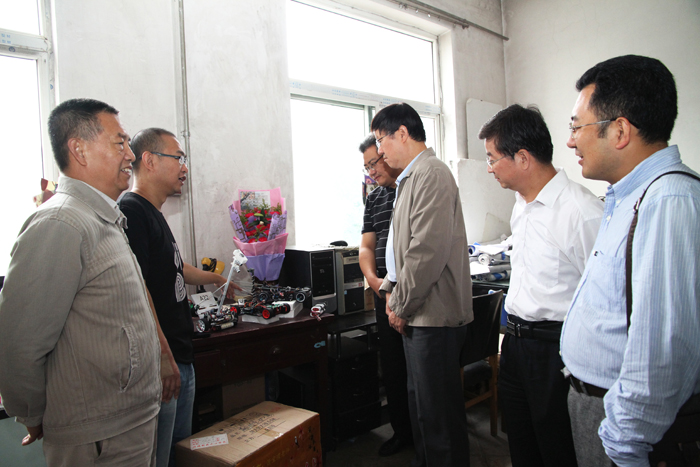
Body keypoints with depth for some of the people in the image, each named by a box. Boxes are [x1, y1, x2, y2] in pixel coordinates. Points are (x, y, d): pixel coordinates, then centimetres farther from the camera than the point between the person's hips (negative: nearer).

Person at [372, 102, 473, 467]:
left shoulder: (431, 174, -16)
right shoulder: (409, 179, 16)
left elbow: (428, 250, -23)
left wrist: (401, 306, -15)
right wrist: (390, 289, 12)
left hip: (435, 317, -10)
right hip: (417, 315, 10)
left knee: (439, 414, 2)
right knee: (420, 406, 22)